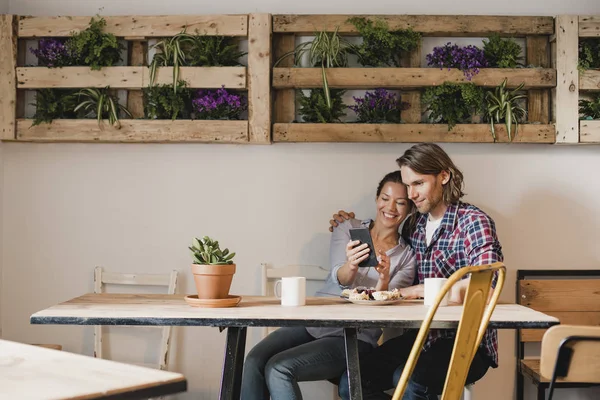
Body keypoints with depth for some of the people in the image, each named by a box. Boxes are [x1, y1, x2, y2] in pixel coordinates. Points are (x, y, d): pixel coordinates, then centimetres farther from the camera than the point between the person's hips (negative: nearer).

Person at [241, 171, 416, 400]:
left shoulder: (407, 256, 6)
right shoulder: (348, 229, 11)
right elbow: (339, 277, -7)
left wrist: (384, 279, -27)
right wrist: (351, 265, -32)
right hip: (314, 320, 3)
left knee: (279, 369, -26)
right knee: (254, 361, -24)